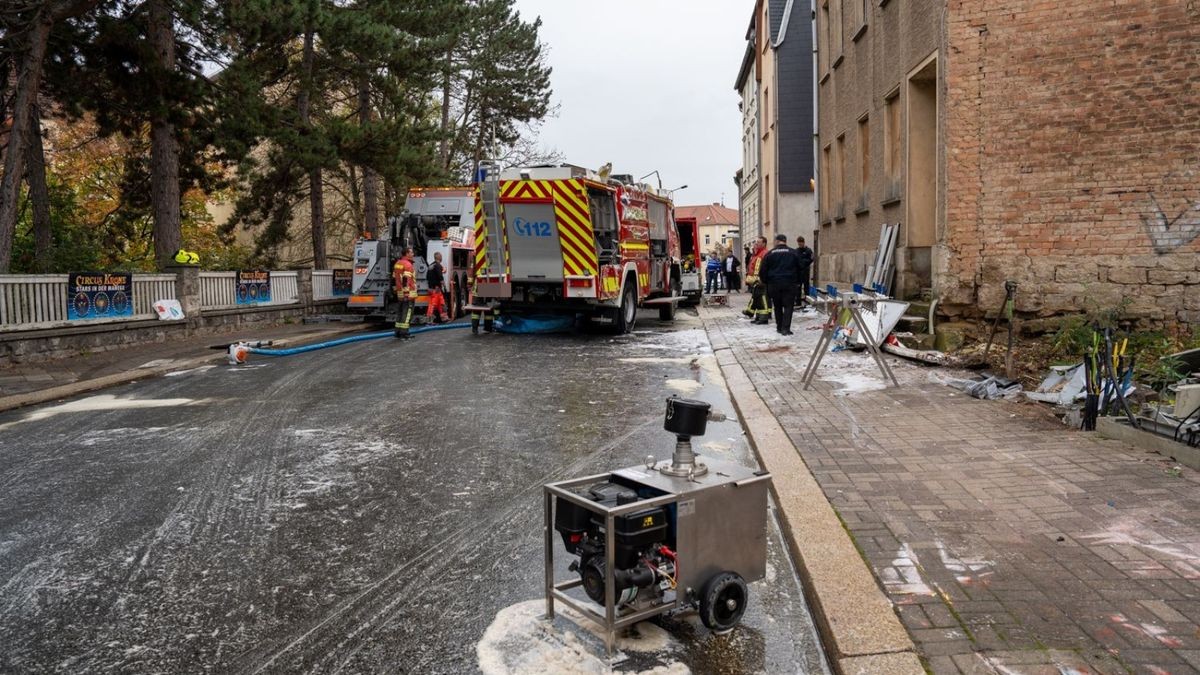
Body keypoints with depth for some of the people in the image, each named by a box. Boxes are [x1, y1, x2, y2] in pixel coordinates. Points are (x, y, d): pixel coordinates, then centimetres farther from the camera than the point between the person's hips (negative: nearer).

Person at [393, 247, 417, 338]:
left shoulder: (397, 263, 15)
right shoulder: (407, 264, -14)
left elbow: (394, 278, 18)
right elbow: (406, 280, -21)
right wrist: (406, 293, -23)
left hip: (400, 293, 9)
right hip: (408, 293, -9)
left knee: (400, 312, 13)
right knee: (407, 313, -7)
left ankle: (398, 331, 17)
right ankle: (404, 332, -9)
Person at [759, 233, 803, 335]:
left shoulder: (769, 254, 2)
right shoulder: (793, 253, 2)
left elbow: (762, 271, 3)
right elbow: (799, 269, 7)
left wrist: (766, 281, 15)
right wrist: (797, 281, 16)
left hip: (774, 284, 1)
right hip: (789, 284, -1)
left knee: (777, 306, 14)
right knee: (788, 306, 0)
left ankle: (779, 327, 18)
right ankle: (785, 328, -11)